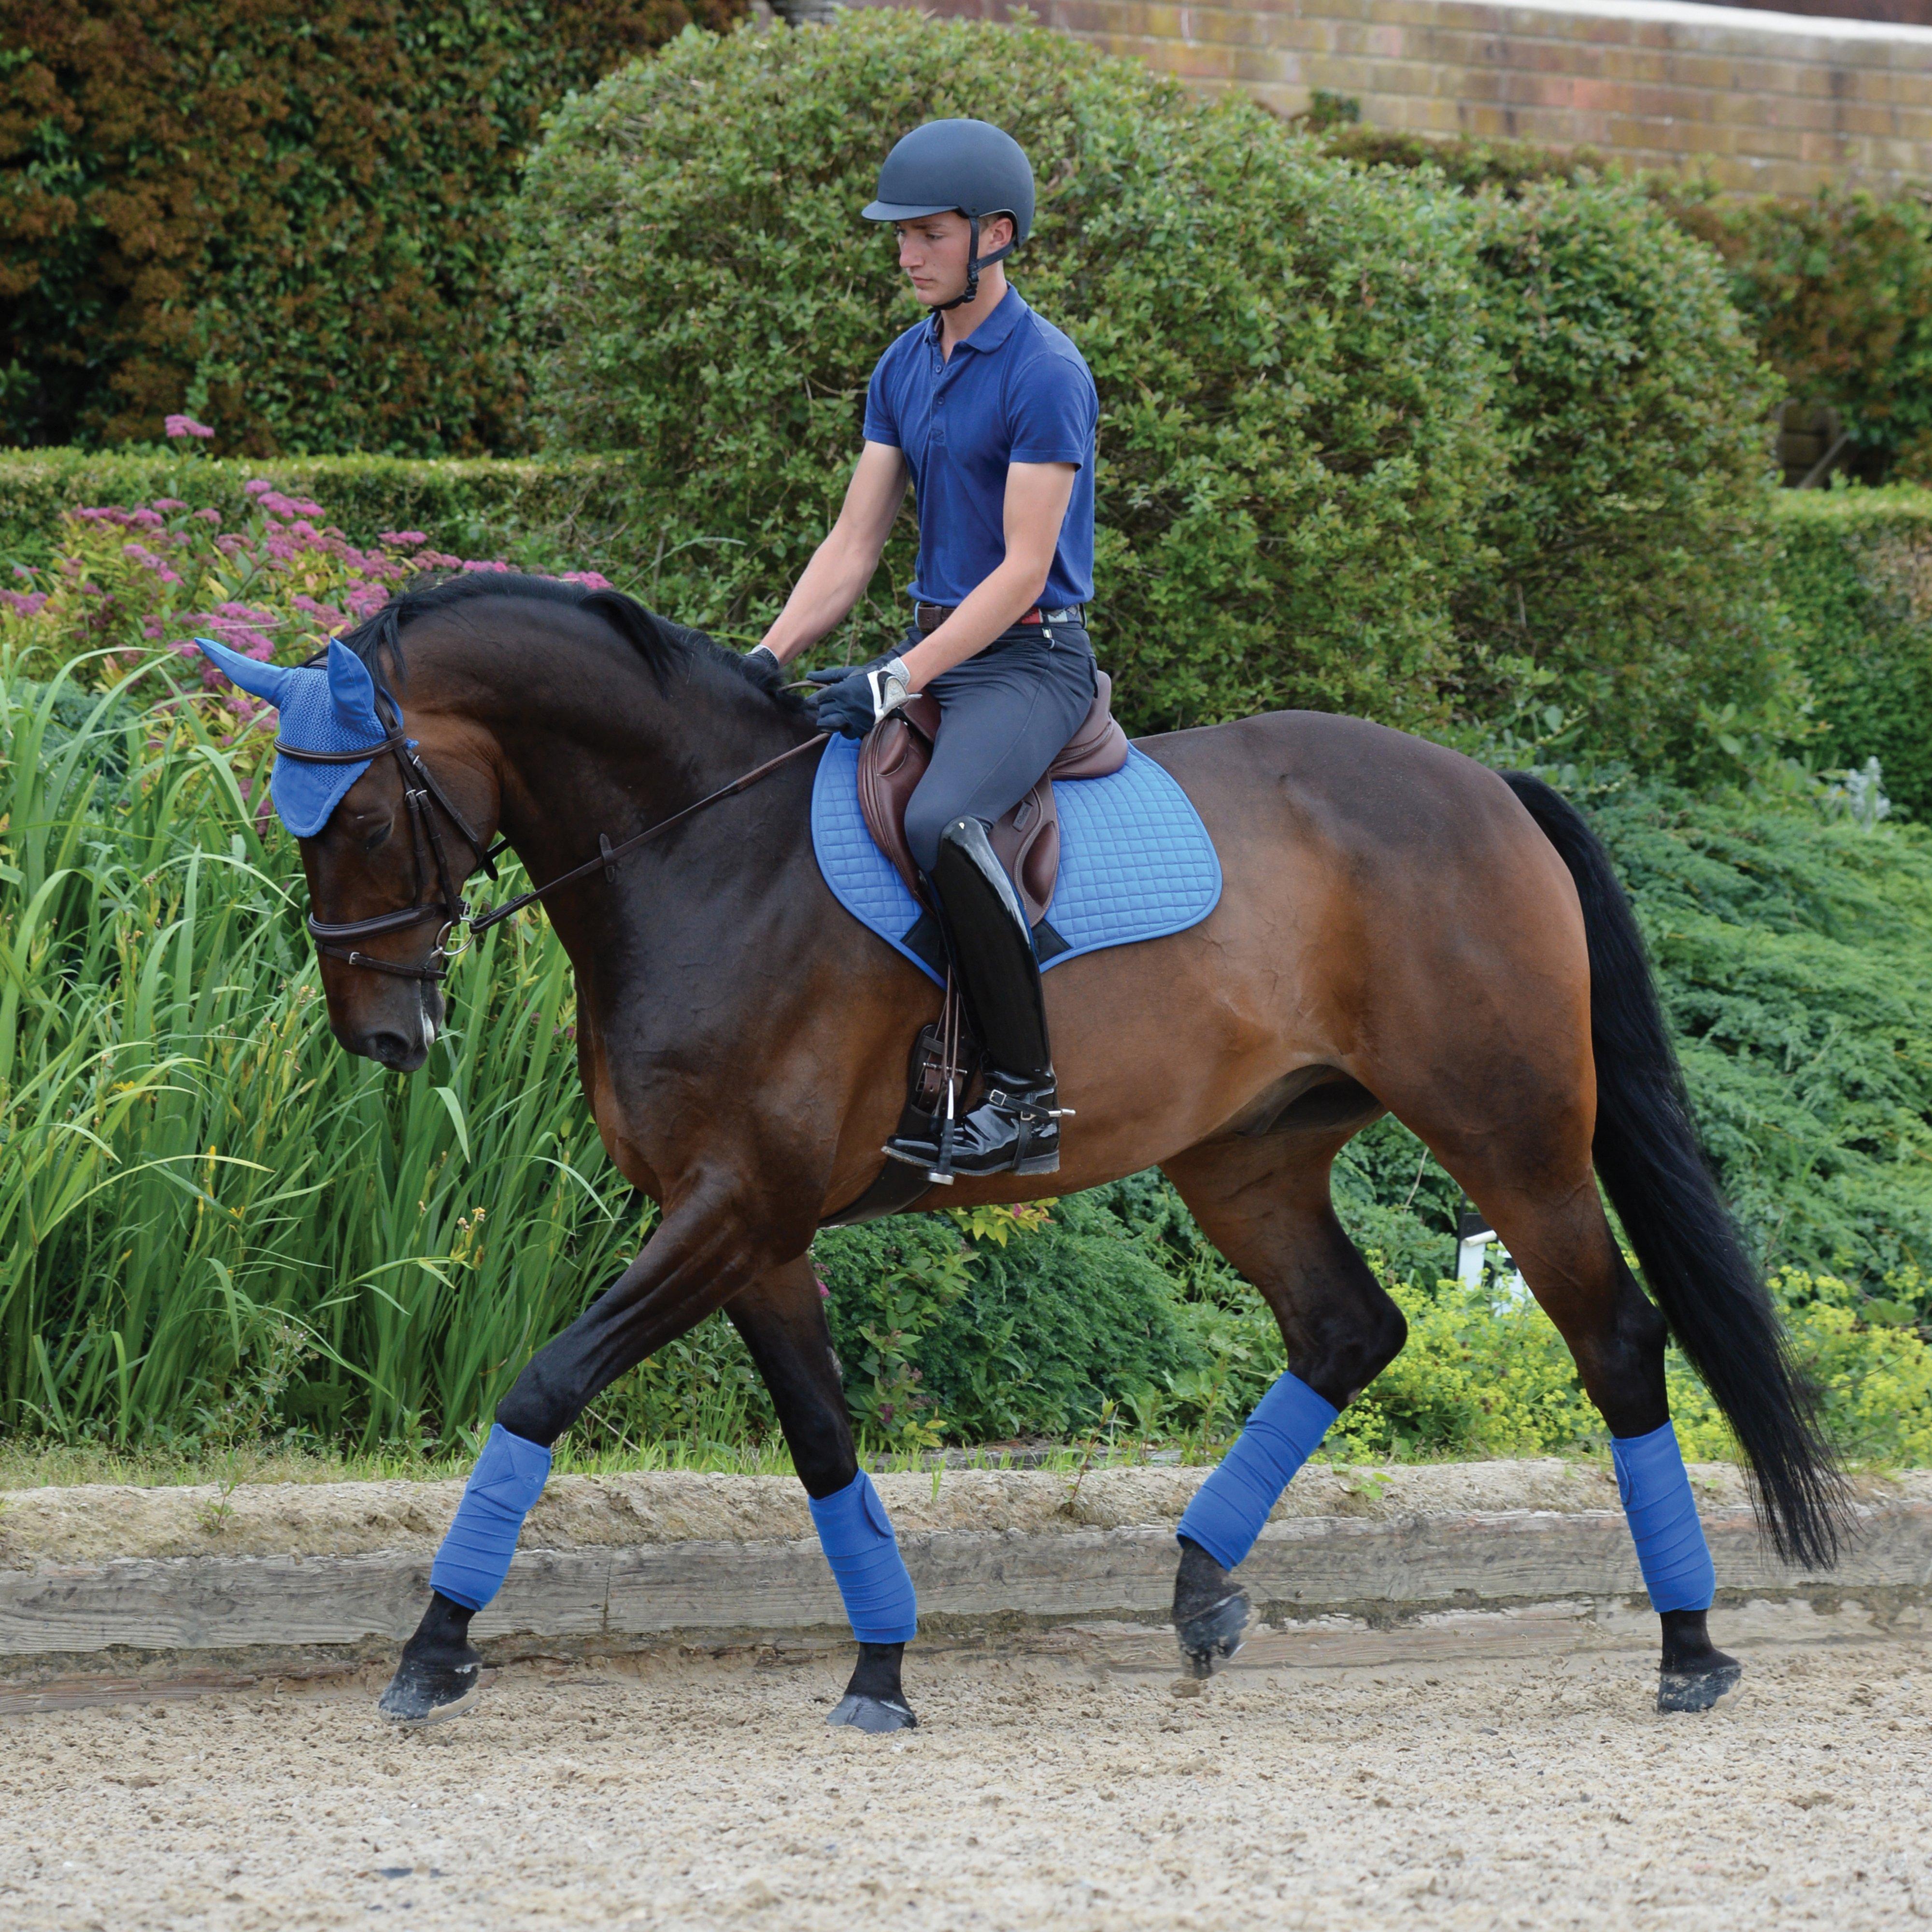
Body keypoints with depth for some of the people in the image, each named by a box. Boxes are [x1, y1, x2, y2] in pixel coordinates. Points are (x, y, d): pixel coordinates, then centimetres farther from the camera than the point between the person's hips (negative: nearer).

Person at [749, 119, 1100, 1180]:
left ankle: (1025, 1096, -27)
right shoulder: (903, 369, 11)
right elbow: (853, 545, 11)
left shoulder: (1045, 374, -14)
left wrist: (900, 680, -23)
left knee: (939, 821, -35)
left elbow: (1024, 568, -18)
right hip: (934, 647, 9)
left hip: (1028, 662, -9)